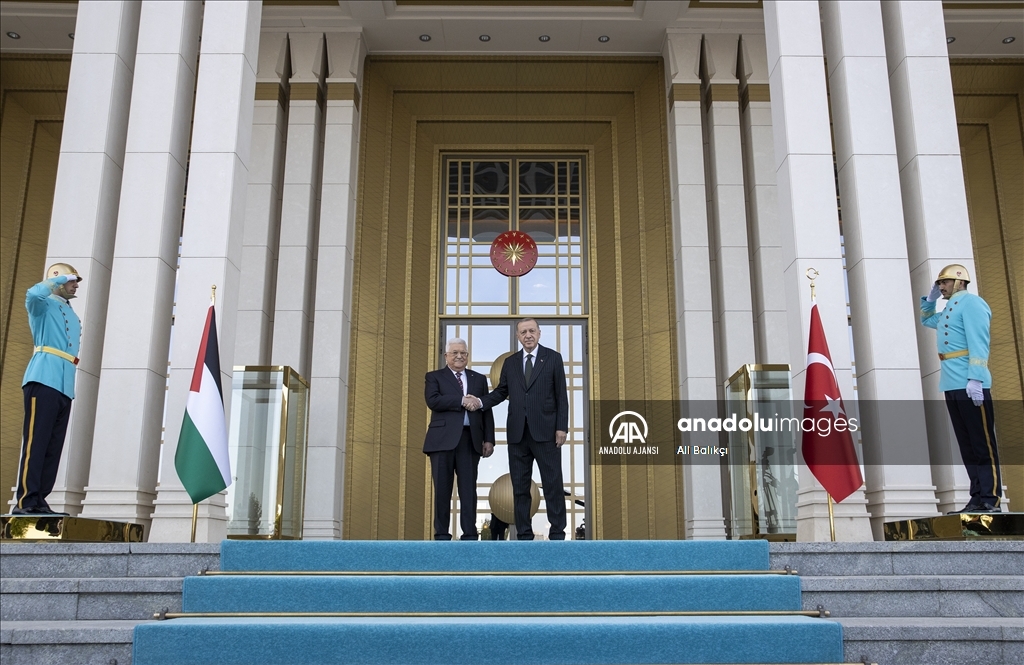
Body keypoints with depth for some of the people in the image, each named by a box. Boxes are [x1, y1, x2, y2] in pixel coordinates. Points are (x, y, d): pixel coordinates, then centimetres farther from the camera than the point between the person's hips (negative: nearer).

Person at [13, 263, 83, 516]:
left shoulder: (73, 317, 27)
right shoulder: (43, 305, 6)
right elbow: (33, 293, -19)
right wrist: (60, 278, -6)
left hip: (65, 386, 8)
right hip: (43, 380, -8)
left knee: (53, 446, 3)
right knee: (35, 441, -13)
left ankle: (39, 500, 5)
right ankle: (25, 501, -15)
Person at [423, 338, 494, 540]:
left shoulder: (479, 379, 19)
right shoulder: (434, 377, 11)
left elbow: (487, 411, 13)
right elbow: (433, 401, -8)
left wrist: (489, 439, 3)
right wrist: (462, 401, -13)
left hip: (470, 440, 2)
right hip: (443, 439, -2)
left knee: (469, 489, -1)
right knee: (442, 489, 0)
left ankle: (470, 535, 1)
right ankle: (442, 535, 5)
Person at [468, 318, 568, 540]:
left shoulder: (553, 358, 2)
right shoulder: (510, 362, 13)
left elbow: (561, 395, -1)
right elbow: (501, 391, 12)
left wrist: (562, 427, -7)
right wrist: (481, 401, -8)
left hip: (545, 431, -3)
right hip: (517, 433, 4)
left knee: (553, 484, 0)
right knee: (520, 486, 6)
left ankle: (557, 533, 7)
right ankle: (524, 534, 13)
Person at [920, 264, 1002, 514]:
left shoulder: (970, 302, -3)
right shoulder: (948, 311, 23)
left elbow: (978, 342, -14)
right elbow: (926, 320, 45)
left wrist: (974, 378, -23)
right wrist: (931, 298, 27)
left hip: (970, 385, -9)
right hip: (952, 386, 9)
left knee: (982, 443, -8)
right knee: (967, 445, 6)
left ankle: (990, 500, -9)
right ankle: (978, 498, 7)